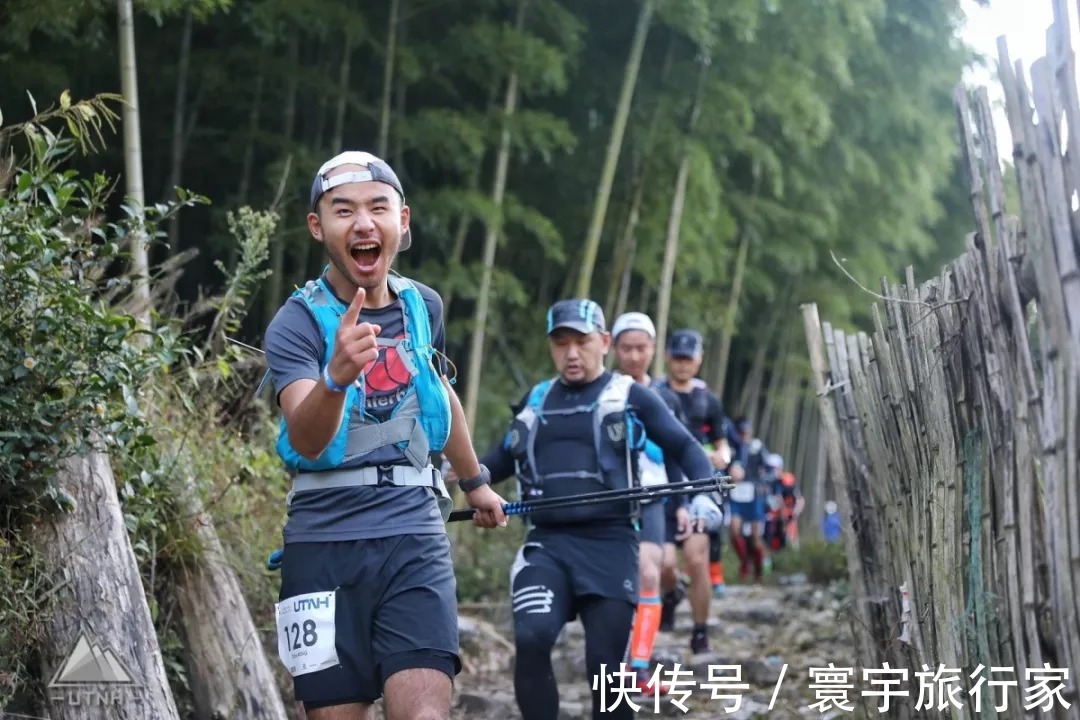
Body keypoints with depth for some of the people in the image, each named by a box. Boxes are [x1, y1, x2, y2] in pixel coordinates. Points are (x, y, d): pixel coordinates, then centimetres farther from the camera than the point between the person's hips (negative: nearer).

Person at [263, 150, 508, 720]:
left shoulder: (423, 305, 7)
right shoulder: (297, 323, -8)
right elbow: (307, 441, -24)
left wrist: (474, 483, 37)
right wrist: (337, 375, -44)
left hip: (414, 530, 2)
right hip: (325, 540, -2)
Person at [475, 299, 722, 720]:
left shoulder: (629, 397, 6)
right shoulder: (535, 400, 18)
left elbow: (685, 448, 8)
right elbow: (505, 457, 30)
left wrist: (704, 494, -12)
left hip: (610, 545, -2)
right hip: (547, 544, 2)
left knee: (606, 667, -4)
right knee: (531, 639, -23)